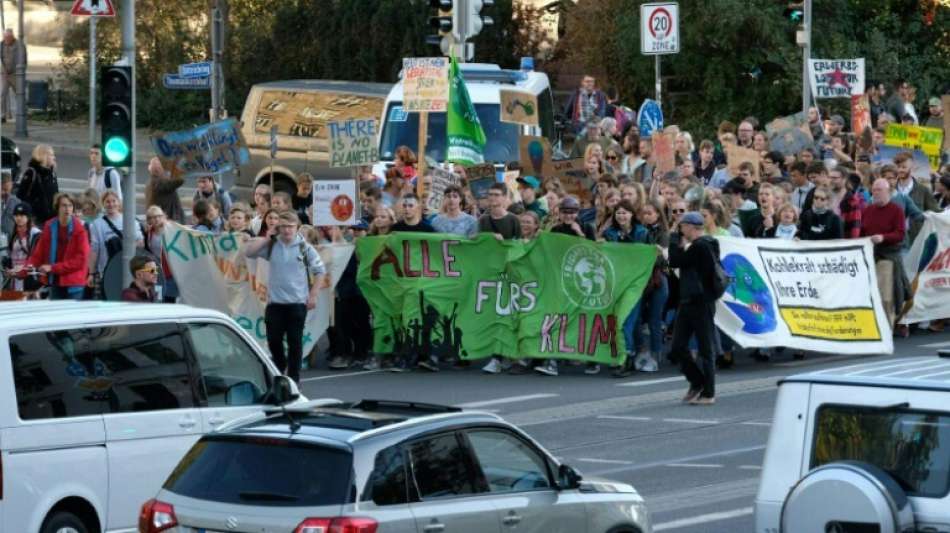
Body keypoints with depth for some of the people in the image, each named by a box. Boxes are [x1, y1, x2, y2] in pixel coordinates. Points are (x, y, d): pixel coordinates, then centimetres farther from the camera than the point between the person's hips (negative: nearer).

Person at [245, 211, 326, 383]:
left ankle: (293, 378, 8)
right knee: (273, 340, 5)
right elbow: (249, 252, -2)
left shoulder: (304, 248, -2)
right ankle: (280, 366, 30)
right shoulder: (271, 245, 4)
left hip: (297, 302, -2)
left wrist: (313, 296, -3)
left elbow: (320, 271, 3)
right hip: (275, 302, 2)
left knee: (295, 342, 0)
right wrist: (267, 238, -4)